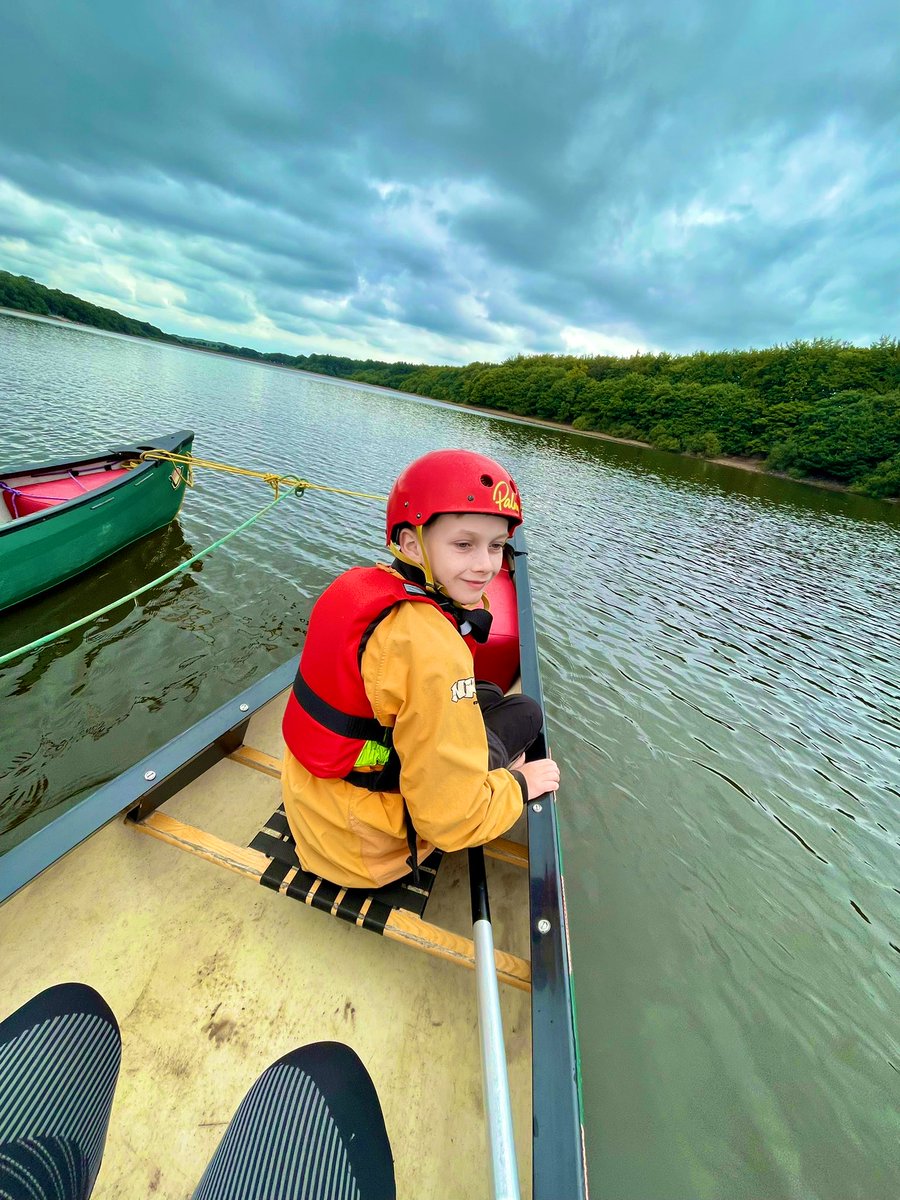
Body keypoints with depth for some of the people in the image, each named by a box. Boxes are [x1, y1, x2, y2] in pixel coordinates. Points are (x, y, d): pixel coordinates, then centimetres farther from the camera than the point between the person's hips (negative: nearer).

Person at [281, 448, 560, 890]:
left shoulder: (359, 583, -8)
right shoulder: (430, 649, -34)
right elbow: (453, 818, -26)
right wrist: (520, 784, -8)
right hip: (362, 849, -7)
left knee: (488, 696, 13)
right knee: (523, 711, 0)